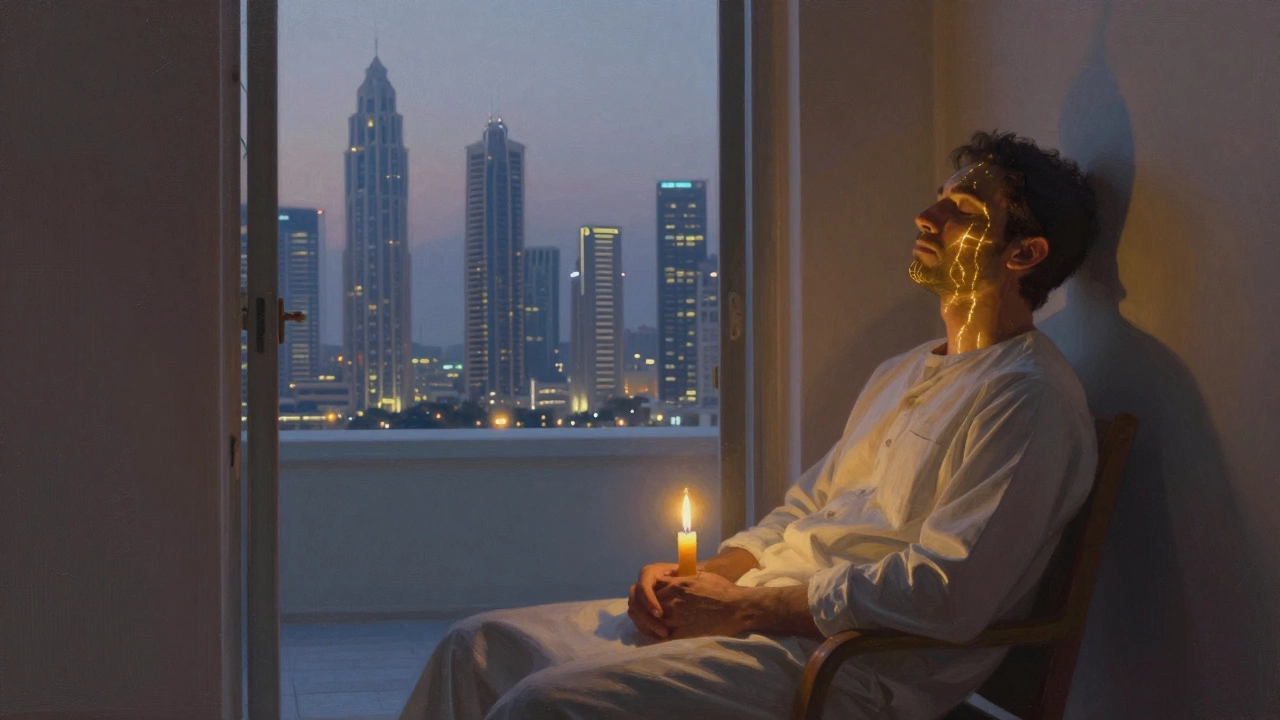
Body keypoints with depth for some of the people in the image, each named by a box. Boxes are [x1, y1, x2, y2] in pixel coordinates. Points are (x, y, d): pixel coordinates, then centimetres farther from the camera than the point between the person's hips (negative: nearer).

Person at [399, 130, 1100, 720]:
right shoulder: (901, 375, 22)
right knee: (480, 647, 2)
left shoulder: (1026, 398, -10)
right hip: (765, 614, 9)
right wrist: (698, 579, 4)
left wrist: (741, 607, -15)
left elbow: (944, 595, -20)